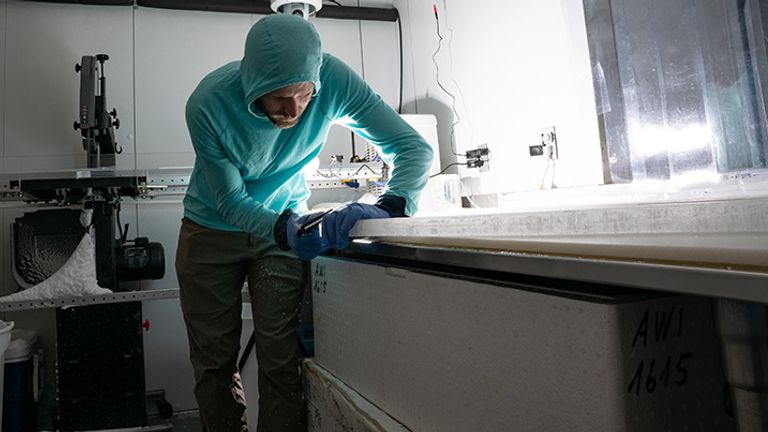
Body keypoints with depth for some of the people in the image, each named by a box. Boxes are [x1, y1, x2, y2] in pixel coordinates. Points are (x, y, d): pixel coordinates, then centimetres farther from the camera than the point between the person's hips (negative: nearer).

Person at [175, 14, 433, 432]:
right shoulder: (209, 104, -26)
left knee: (282, 363, -4)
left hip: (285, 225, 0)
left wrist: (385, 208, -40)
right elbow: (231, 201, -20)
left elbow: (412, 147, -22)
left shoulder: (334, 79, -24)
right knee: (214, 362, 10)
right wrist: (286, 230, -40)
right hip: (212, 231, 0)